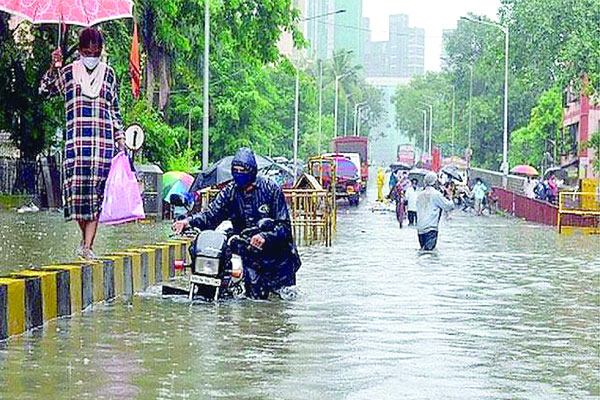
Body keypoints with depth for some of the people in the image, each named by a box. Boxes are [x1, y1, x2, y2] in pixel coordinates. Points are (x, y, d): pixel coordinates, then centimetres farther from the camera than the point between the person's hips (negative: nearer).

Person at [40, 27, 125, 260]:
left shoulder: (108, 74, 13)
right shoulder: (68, 73, 10)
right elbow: (44, 91, 5)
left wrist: (120, 136, 10)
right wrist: (53, 68, -9)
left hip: (103, 139, 1)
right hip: (77, 139, -1)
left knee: (97, 191, -6)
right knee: (77, 186, -9)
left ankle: (88, 245, -5)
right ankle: (85, 237, 13)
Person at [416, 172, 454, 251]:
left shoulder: (420, 195, 13)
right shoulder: (436, 194, -7)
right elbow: (449, 206, -4)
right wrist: (449, 196, 17)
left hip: (420, 228, 7)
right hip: (431, 229, -7)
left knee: (423, 249, 12)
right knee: (428, 250, -11)